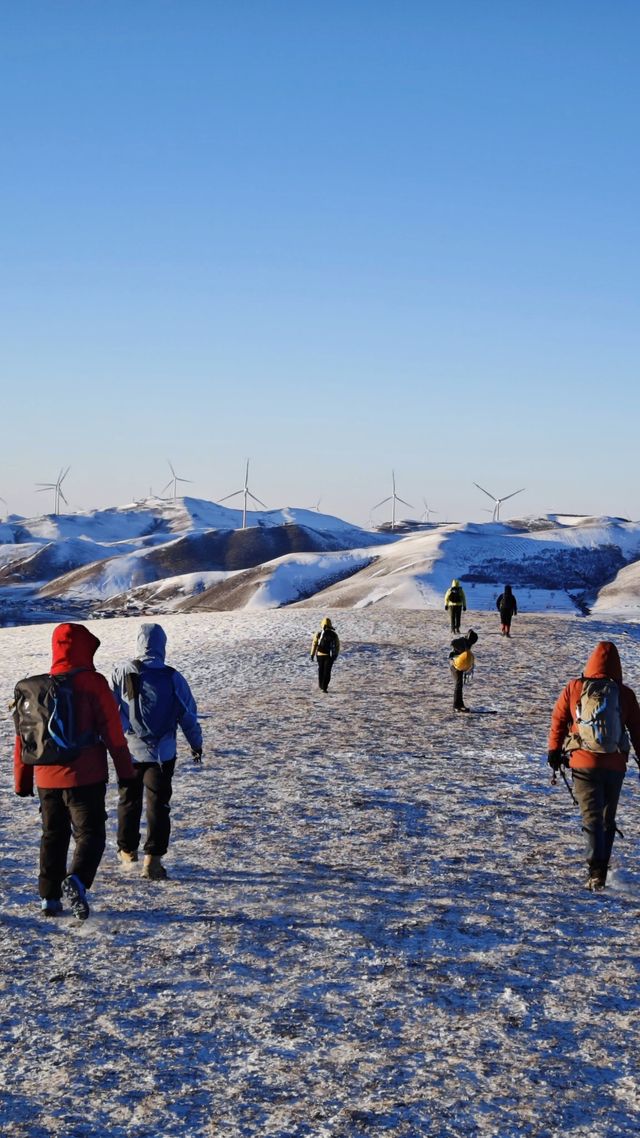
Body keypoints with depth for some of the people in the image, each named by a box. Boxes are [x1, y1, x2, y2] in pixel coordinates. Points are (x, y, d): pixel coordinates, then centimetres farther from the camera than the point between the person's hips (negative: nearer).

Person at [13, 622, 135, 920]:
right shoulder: (92, 683, -8)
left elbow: (23, 736, 11)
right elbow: (112, 731, -9)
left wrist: (22, 780, 18)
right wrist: (125, 770, -2)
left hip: (47, 779, 5)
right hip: (85, 777, -5)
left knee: (53, 836, 17)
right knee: (90, 834, 0)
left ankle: (49, 897, 16)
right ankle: (77, 880, -24)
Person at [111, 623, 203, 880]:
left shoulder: (122, 673, -7)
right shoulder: (173, 678, -8)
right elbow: (188, 715, -1)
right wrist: (196, 744, 13)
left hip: (129, 751, 2)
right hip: (161, 753, -2)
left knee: (129, 800, 19)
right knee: (158, 804, 1)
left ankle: (127, 850, 32)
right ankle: (152, 857, -7)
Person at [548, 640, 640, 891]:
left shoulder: (574, 688, 0)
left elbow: (558, 720, 5)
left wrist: (554, 752, 16)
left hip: (584, 763, -1)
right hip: (615, 765, 1)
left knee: (592, 816, -4)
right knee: (607, 818, 15)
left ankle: (597, 872, -20)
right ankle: (600, 870, 20)